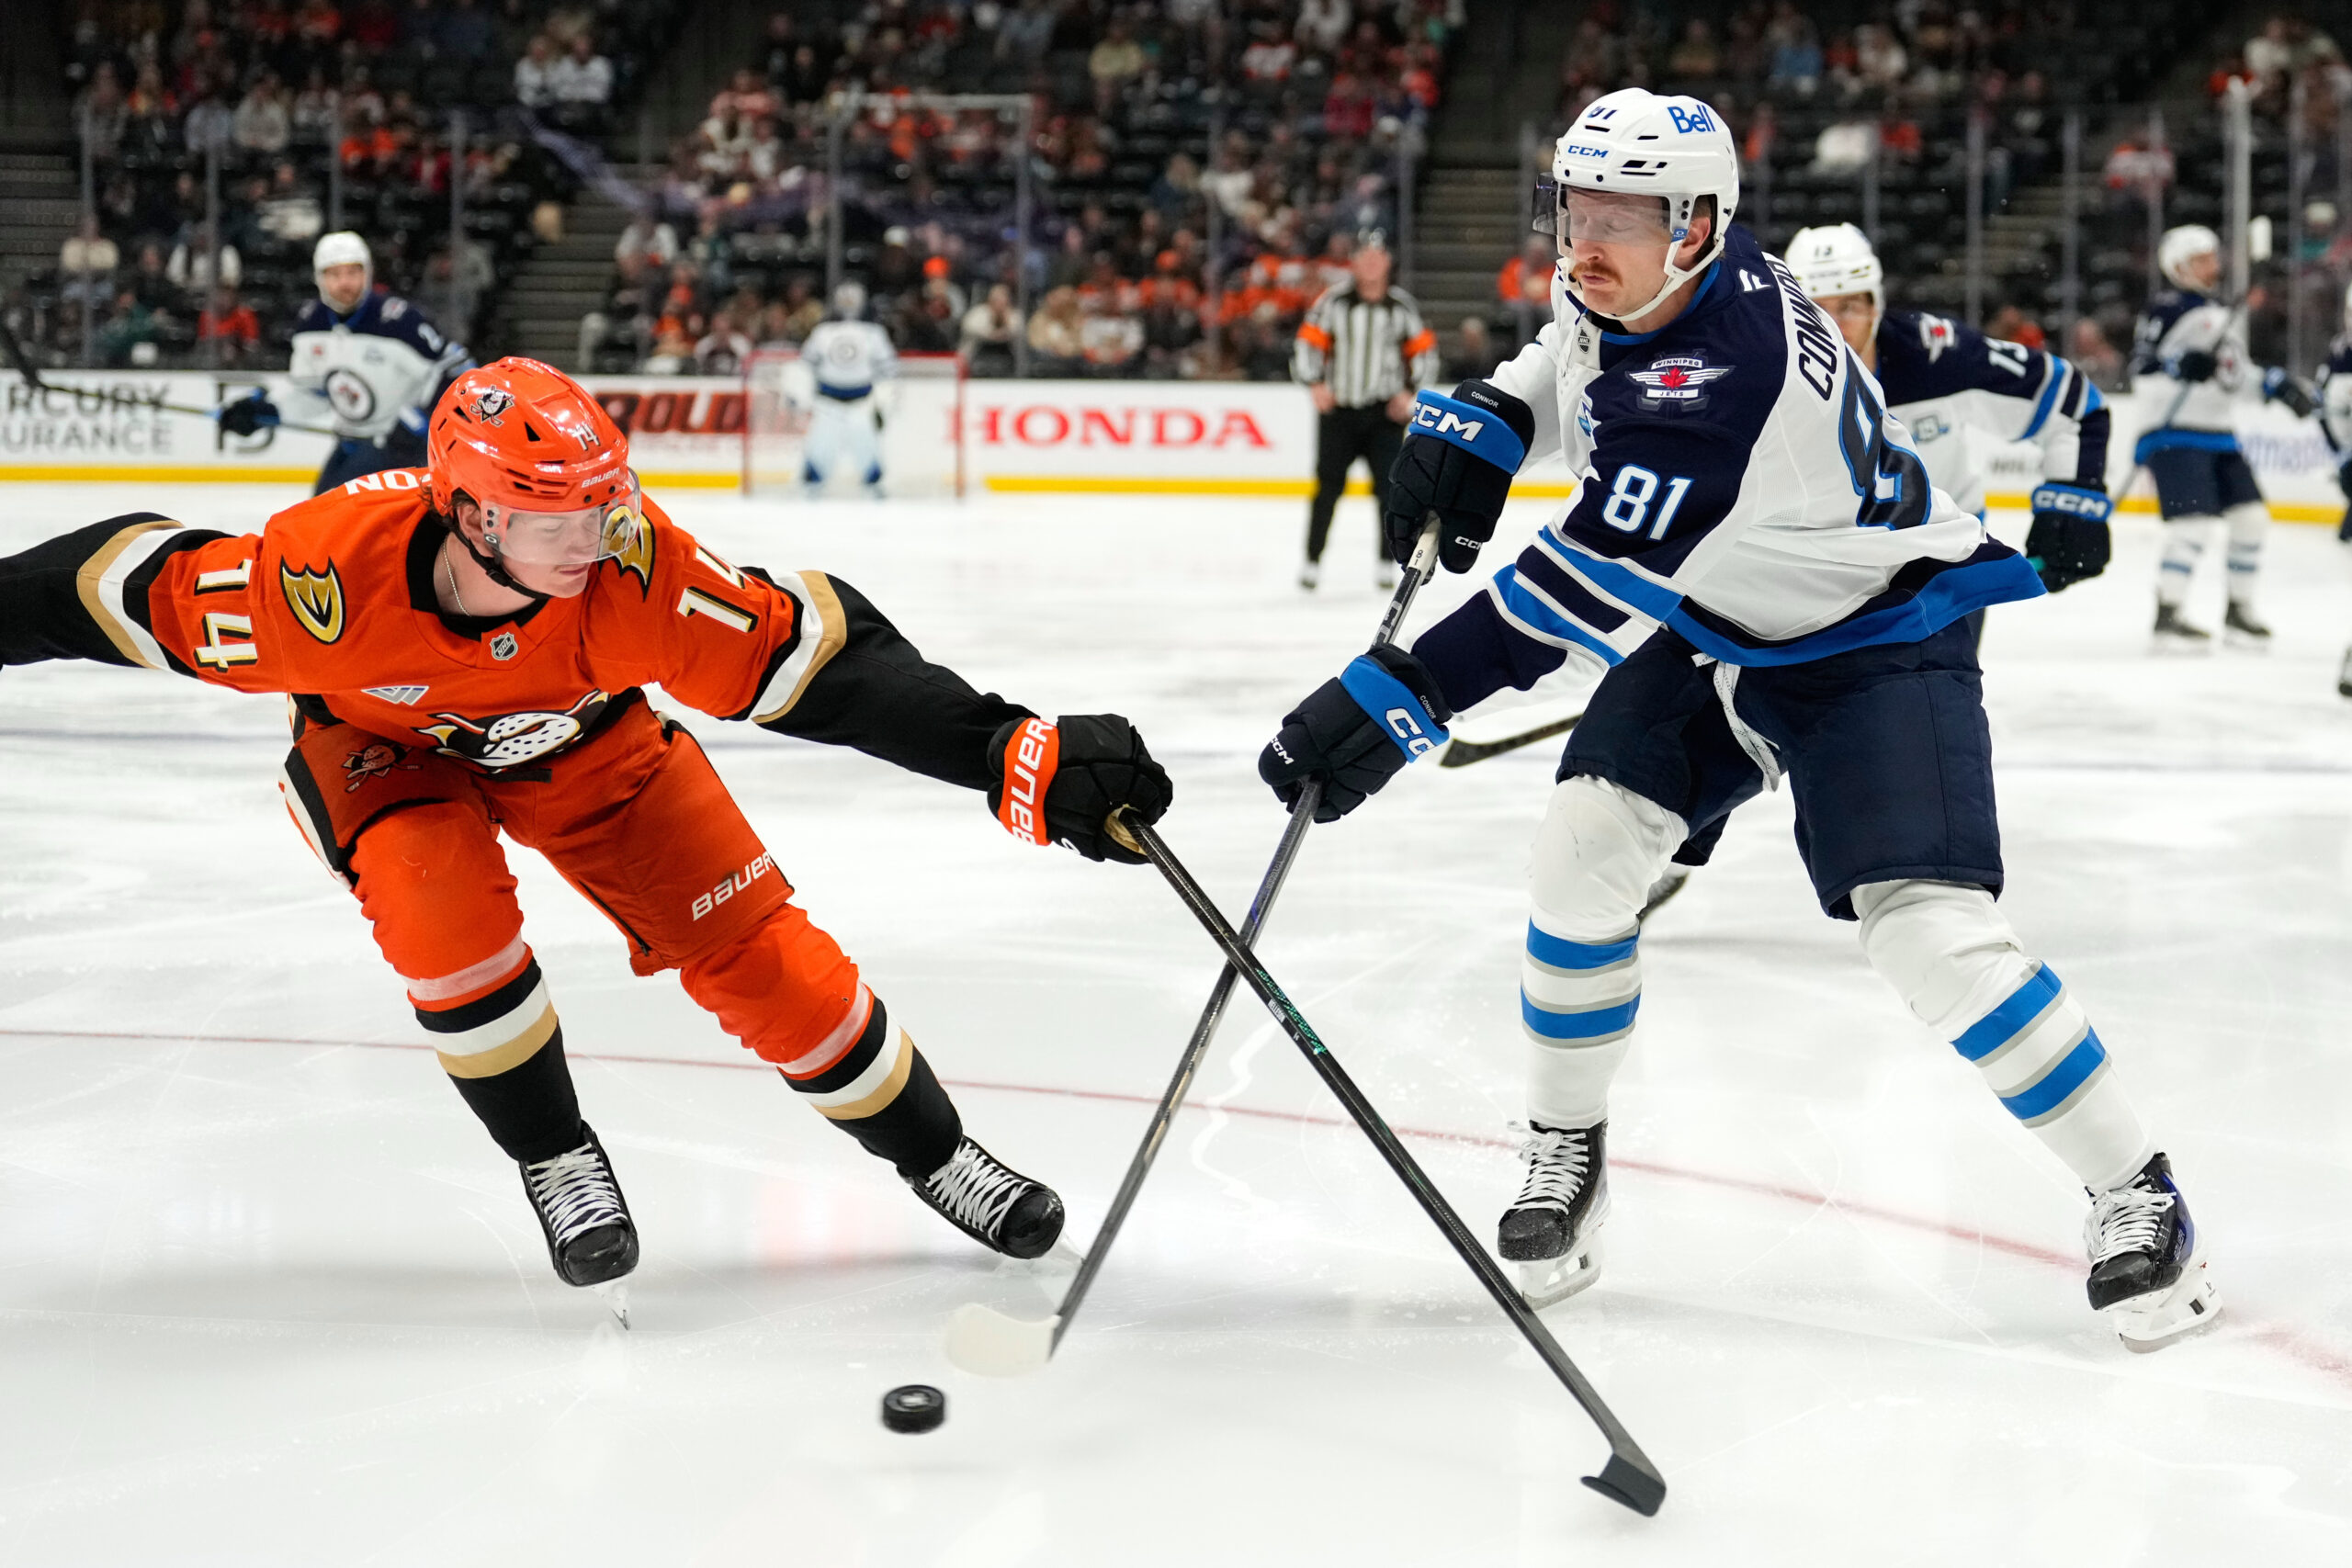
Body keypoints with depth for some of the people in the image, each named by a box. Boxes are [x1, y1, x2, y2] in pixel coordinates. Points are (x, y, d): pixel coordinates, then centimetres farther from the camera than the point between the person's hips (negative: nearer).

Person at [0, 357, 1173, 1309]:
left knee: (748, 940, -6)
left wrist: (1023, 758, -43)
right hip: (383, 745, -1)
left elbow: (824, 662, -36)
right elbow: (129, 590, -25)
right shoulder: (333, 574, -41)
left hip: (580, 735, 1)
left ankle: (934, 1155, 14)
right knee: (440, 903, -31)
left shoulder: (630, 572, -38)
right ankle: (556, 1160, -5)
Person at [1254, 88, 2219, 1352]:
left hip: (1876, 640, -8)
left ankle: (2134, 1191, -5)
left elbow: (1588, 586, -41)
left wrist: (1404, 698, -45)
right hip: (1719, 626, 8)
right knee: (1586, 842, -9)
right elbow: (1562, 361, 16)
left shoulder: (1733, 378, -37)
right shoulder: (1623, 288, -10)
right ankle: (1565, 1152, 11)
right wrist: (1477, 423, -5)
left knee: (1925, 925, -21)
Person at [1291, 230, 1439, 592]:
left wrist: (1410, 392, -3)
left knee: (1388, 485, -5)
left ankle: (1387, 561, 5)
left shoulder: (1402, 306, 3)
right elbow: (1307, 343, 1)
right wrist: (1315, 384, -11)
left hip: (1385, 411, 1)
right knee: (1328, 486, -1)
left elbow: (1424, 352, 9)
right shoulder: (1332, 302, -2)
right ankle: (1312, 560, 8)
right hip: (1338, 409, -1)